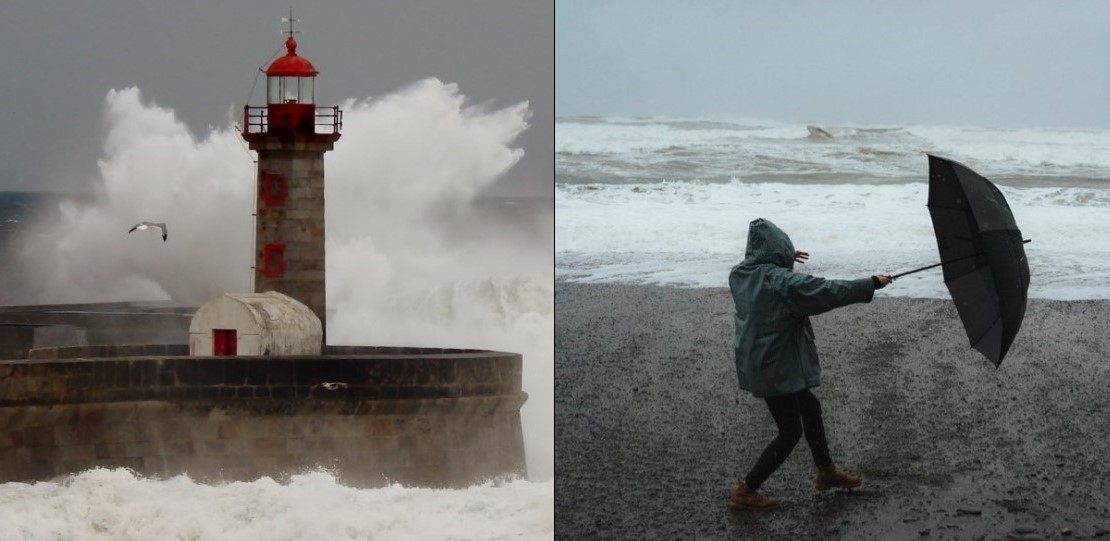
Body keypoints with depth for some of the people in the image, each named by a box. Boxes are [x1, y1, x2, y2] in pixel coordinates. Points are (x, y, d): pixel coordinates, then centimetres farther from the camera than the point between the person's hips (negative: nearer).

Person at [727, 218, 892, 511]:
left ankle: (826, 472, 41)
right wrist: (871, 284, -13)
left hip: (754, 362, 9)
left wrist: (785, 260, 31)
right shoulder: (781, 281, -24)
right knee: (790, 432, 4)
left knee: (809, 407, 25)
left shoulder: (740, 274, 0)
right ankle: (745, 492, 7)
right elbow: (829, 292, -22)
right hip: (775, 368, -9)